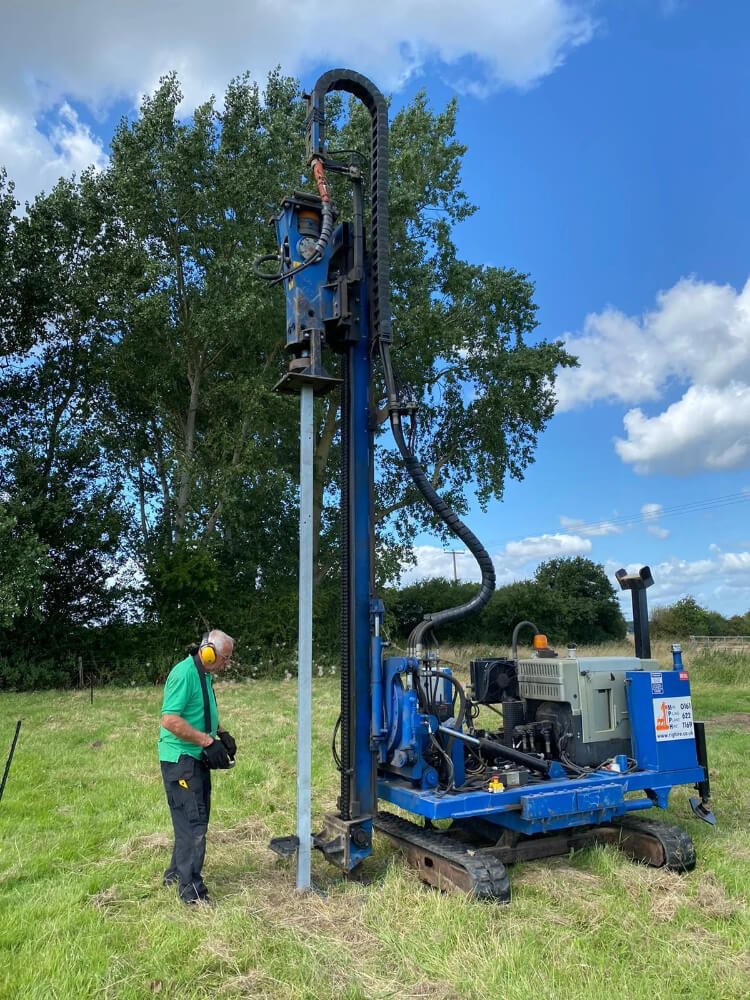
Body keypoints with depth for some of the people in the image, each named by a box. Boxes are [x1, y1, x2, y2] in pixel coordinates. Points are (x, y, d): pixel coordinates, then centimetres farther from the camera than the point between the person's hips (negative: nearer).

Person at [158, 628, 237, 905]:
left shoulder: (205, 675, 11)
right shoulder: (184, 674, -20)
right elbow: (170, 720, -26)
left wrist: (222, 734, 10)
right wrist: (207, 741, -25)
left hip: (198, 759, 10)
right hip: (180, 759, -10)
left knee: (196, 820, 19)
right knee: (192, 822, -5)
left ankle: (176, 872, 35)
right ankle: (191, 889, 4)